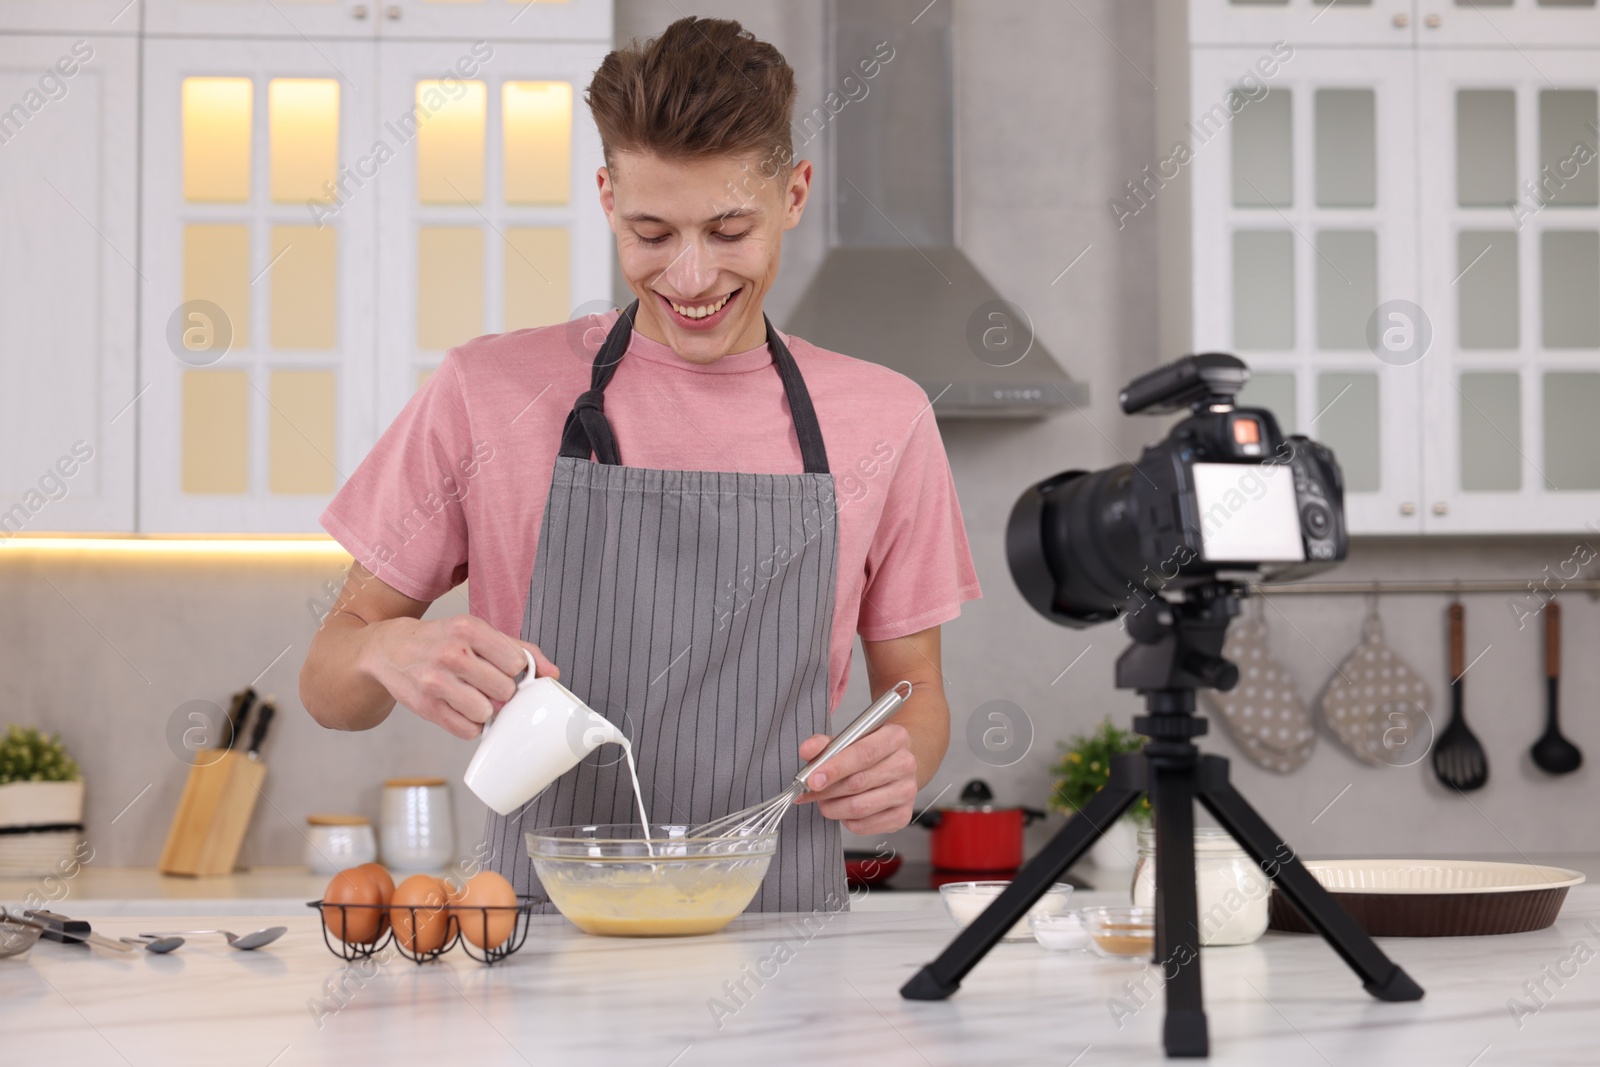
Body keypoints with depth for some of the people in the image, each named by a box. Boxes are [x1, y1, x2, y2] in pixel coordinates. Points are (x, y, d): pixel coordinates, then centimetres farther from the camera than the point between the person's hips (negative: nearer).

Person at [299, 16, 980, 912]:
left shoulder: (883, 421, 8)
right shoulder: (485, 395, 4)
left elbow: (915, 692, 17)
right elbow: (329, 688, 8)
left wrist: (901, 761, -6)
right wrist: (387, 651, -15)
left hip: (779, 940, 2)